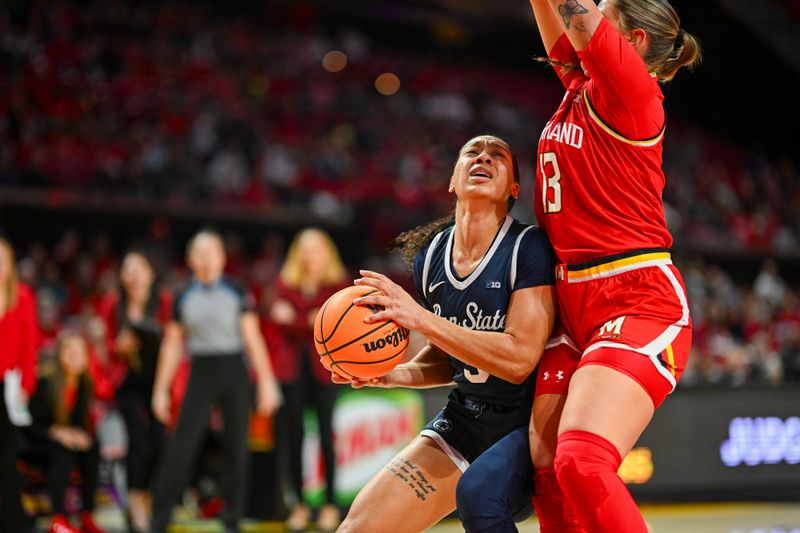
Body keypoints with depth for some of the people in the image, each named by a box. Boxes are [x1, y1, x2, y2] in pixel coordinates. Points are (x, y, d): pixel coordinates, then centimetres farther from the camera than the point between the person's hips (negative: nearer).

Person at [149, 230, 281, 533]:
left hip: (233, 372, 0)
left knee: (236, 448, 3)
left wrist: (266, 382, -4)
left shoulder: (236, 294, 3)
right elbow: (172, 346, 9)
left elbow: (253, 339, 1)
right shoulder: (183, 298, 7)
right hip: (201, 372, 0)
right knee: (181, 446, -9)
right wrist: (161, 390, 6)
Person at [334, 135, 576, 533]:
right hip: (462, 420, 5)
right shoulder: (429, 255, 2)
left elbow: (519, 359, -24)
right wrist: (389, 375, -5)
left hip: (528, 423, -5)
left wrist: (418, 318, -26)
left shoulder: (529, 248, -16)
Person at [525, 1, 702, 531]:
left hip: (639, 302, -9)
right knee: (544, 474, 3)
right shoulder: (580, 86, 14)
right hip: (576, 307, 9)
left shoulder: (632, 89, -8)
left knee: (582, 465, -26)